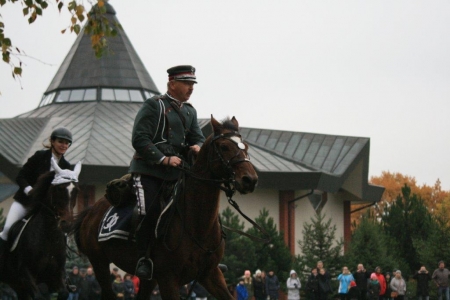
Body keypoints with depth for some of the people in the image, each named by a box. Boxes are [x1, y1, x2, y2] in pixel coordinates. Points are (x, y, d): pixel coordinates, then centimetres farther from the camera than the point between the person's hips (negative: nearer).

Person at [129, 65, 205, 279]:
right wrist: (164, 159, -19)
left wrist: (197, 146, -9)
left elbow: (198, 137, 17)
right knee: (148, 212, -20)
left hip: (176, 172, 7)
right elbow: (139, 139, -12)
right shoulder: (154, 105, -4)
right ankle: (143, 258, -7)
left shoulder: (190, 111, 19)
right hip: (148, 169, -7)